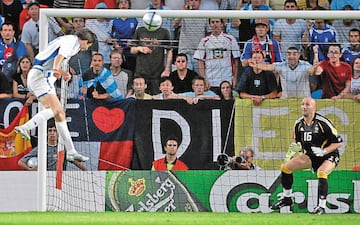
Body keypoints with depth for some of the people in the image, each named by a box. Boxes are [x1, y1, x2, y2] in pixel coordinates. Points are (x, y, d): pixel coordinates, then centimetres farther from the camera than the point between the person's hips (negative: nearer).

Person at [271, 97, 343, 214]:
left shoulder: (323, 123, -22)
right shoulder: (299, 123, -3)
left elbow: (338, 142, -18)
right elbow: (297, 140, 16)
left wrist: (324, 151, -28)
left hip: (329, 156, -7)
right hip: (311, 156, 7)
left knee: (321, 173, -36)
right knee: (285, 167, -1)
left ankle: (322, 206, -28)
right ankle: (287, 198, 15)